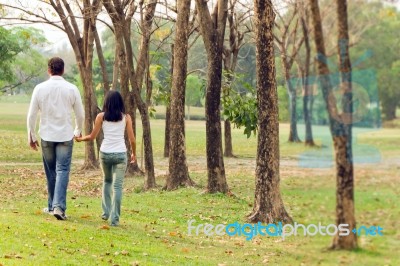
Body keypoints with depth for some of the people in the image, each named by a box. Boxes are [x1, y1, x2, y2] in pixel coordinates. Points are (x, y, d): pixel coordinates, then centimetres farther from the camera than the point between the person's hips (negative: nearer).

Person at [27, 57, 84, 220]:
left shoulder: (40, 88, -3)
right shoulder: (71, 89, -3)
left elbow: (32, 115, -1)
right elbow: (80, 114, 4)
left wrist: (31, 136, 10)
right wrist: (78, 131, 22)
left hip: (46, 136, 1)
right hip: (65, 135, -1)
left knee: (50, 172, 13)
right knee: (63, 170, -2)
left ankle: (52, 206, 20)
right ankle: (59, 206, -16)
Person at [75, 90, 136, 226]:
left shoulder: (101, 116, 2)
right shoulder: (126, 117, 2)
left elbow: (92, 136, 6)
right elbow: (132, 140, 2)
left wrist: (80, 138, 25)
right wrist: (134, 153, 19)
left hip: (105, 153, 1)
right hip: (120, 154, -1)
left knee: (107, 181, 24)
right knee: (117, 185, 1)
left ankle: (106, 213, 23)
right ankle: (114, 218, -7)